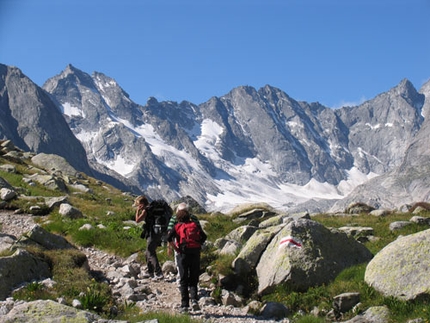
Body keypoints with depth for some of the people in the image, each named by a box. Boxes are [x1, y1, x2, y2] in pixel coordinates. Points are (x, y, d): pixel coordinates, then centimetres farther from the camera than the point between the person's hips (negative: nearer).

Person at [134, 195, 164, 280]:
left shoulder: (145, 210, -12)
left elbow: (137, 220, -12)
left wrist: (138, 211, -3)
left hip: (153, 234, -9)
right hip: (158, 234, 9)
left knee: (151, 254, -6)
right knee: (147, 253, 20)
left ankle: (159, 273, -12)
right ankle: (150, 272, 29)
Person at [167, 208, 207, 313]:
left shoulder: (177, 227, 5)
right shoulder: (195, 226, 10)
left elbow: (169, 238, -10)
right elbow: (204, 236, 1)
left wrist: (176, 249, -3)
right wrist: (199, 245, 9)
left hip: (183, 254, -1)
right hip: (195, 254, 1)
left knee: (183, 281, 7)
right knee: (193, 280, 12)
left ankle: (184, 305, 4)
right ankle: (194, 299, -9)